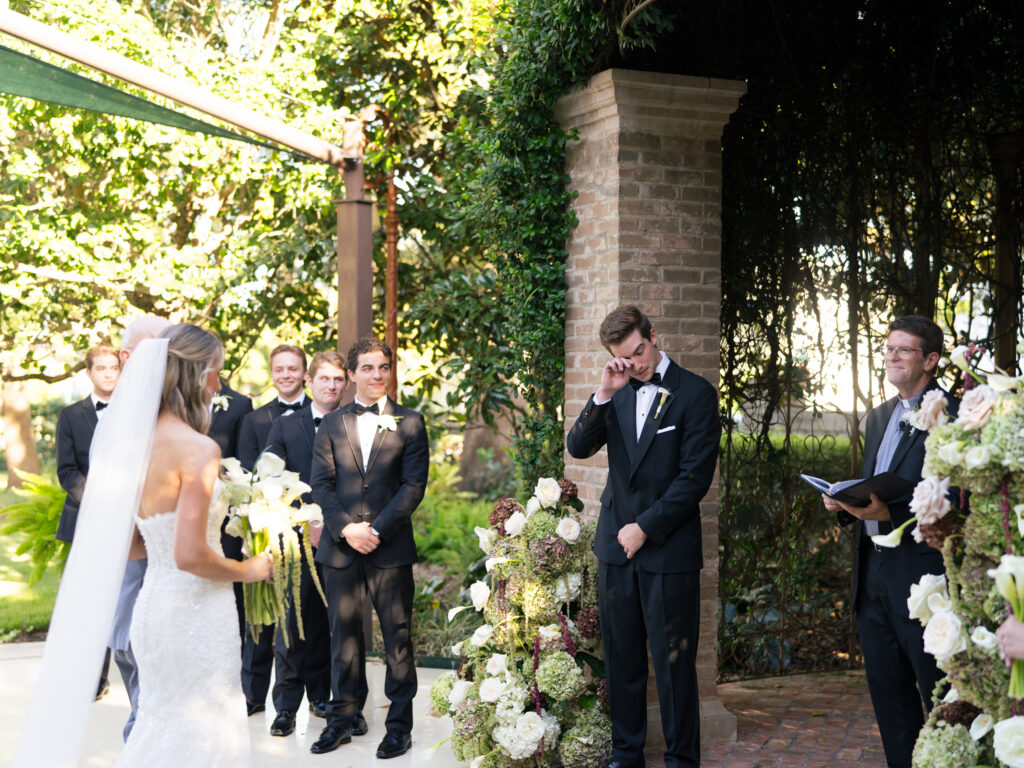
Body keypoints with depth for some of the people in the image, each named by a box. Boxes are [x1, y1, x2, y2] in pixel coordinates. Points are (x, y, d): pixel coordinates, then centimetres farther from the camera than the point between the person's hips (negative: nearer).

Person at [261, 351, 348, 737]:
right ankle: (287, 705, 9)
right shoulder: (284, 427, 8)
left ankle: (322, 697, 18)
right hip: (298, 541, -1)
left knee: (335, 624, 6)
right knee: (295, 623, 0)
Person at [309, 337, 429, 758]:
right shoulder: (331, 424, 11)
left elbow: (414, 485, -2)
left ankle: (399, 725, 10)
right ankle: (343, 719, 18)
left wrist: (376, 529, -12)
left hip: (391, 547, -2)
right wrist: (346, 527, -10)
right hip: (340, 547, 2)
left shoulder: (409, 423, 5)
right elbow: (320, 483, 5)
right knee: (344, 633, 8)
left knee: (397, 635, 2)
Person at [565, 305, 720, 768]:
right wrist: (603, 396, -14)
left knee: (673, 661, 2)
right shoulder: (616, 393, 9)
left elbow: (695, 477, -10)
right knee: (621, 658, 12)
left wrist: (645, 528, -10)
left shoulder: (696, 394, -6)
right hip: (616, 547, 5)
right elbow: (578, 448, 0)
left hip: (668, 551, -5)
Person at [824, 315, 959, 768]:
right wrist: (845, 504, 1)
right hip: (874, 573, 8)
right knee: (887, 690, 14)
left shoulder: (953, 416, -9)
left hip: (923, 574, -8)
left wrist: (889, 513, -25)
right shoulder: (879, 418, 17)